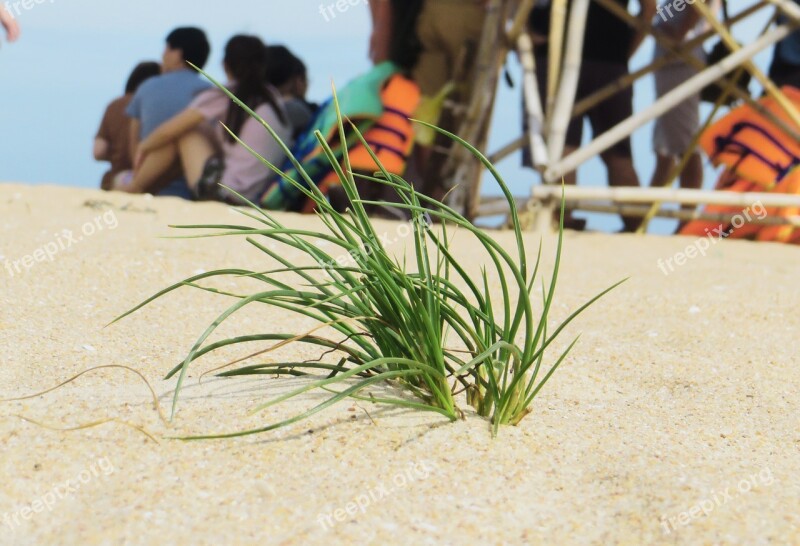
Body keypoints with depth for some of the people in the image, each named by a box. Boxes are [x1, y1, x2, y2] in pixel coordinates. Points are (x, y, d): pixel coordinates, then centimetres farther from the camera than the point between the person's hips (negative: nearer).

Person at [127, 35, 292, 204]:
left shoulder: (222, 96, -4)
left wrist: (144, 146, 24)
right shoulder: (273, 97, 10)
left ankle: (133, 189, 21)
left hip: (225, 194, -6)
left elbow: (168, 132, 2)